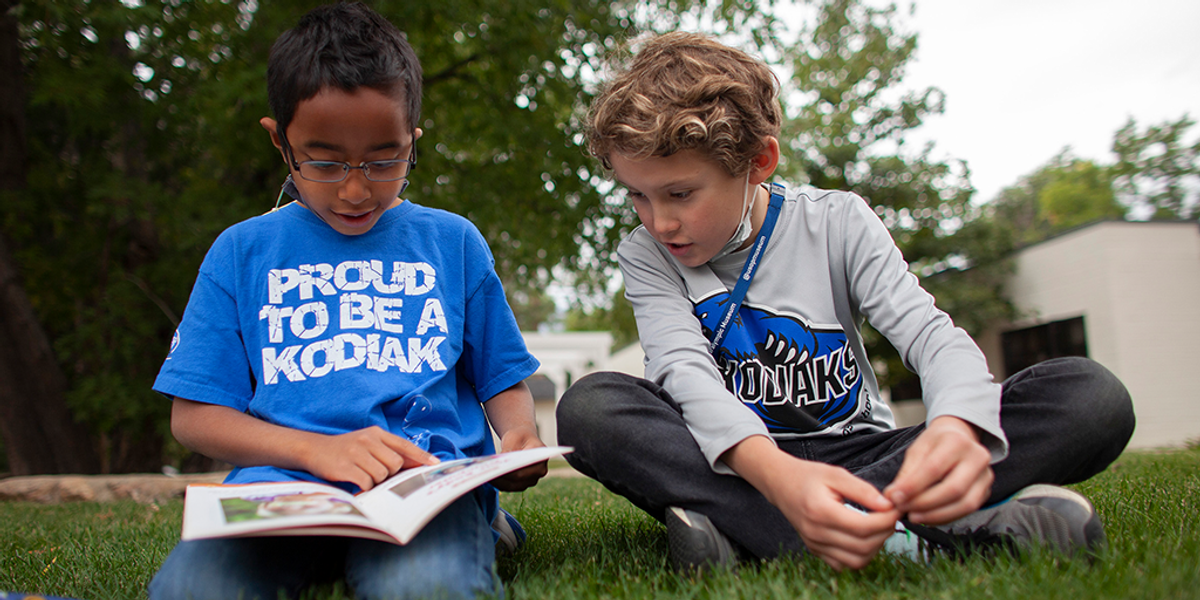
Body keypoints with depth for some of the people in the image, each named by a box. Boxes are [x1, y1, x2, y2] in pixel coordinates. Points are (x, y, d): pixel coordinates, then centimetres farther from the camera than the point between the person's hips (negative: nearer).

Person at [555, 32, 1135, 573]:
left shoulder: (837, 223, -3)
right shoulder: (645, 257, -4)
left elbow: (930, 332, -13)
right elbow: (684, 368, -21)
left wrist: (955, 425, -39)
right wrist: (775, 474, -43)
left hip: (856, 453, 1)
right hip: (739, 468, -1)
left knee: (1092, 396, -19)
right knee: (589, 407, -29)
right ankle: (901, 537, -38)